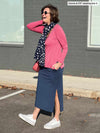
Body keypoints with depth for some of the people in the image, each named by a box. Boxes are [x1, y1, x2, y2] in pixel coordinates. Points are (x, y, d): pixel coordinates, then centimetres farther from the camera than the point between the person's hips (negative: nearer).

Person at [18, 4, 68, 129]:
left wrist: (59, 62, -18)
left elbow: (65, 47, -10)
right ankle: (33, 117, 22)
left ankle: (56, 120, 19)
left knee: (54, 93, 4)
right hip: (44, 67, 8)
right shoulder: (45, 28, 8)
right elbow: (29, 26, 16)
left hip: (53, 67, -8)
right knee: (41, 91, 13)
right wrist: (43, 21, 6)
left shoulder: (57, 28, -14)